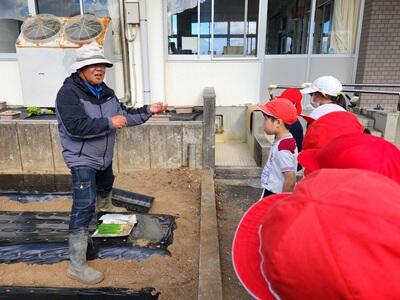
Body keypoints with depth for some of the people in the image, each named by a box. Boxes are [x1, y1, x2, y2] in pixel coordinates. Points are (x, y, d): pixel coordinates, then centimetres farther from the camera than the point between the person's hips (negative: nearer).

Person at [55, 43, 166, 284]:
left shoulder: (105, 92, 2)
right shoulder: (69, 93, -21)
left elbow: (124, 115, 8)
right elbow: (75, 126, -32)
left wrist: (147, 111, -3)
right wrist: (109, 123, -32)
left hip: (103, 156, 8)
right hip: (82, 159, -8)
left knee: (106, 185, 33)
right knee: (84, 207, -13)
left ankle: (105, 208, 69)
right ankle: (77, 265, -5)